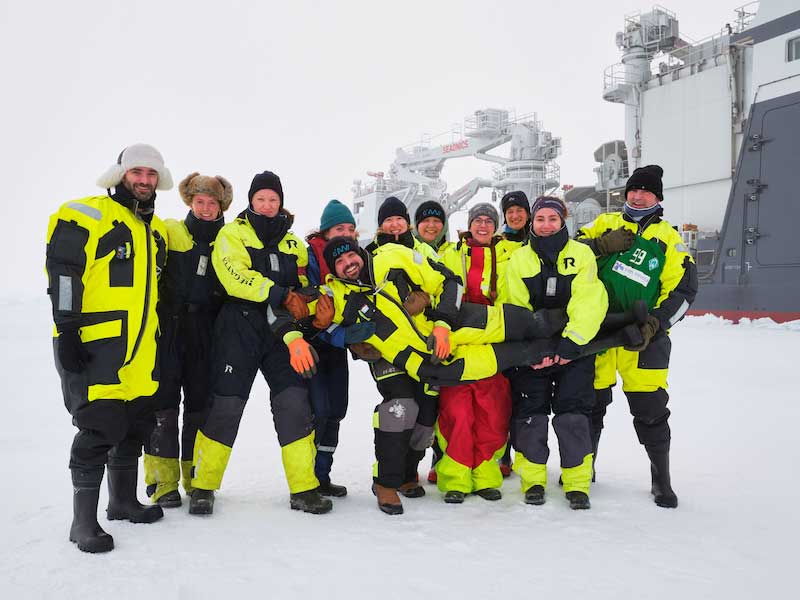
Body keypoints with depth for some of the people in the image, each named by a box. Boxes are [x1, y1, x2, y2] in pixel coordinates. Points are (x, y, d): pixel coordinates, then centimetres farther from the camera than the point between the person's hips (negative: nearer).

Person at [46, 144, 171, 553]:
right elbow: (62, 273, -11)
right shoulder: (88, 215, -5)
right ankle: (83, 521, 5)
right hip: (93, 346, -8)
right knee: (100, 427, -8)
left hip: (140, 350, 8)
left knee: (136, 424, 14)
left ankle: (123, 500, 32)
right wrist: (67, 330, -17)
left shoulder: (156, 230, 18)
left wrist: (158, 335, 23)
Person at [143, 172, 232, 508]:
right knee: (164, 401, -2)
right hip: (168, 329, -2)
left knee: (201, 402, 6)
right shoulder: (169, 232, 4)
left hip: (205, 334, 2)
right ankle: (162, 480, 7)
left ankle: (197, 477, 18)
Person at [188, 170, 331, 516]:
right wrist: (283, 295, -20)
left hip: (281, 331, 4)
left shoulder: (293, 243, 18)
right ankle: (203, 486, 13)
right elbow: (236, 277, -14)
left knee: (295, 403, -5)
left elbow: (302, 287, 17)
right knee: (225, 405, -3)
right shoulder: (232, 235, 4)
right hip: (239, 328, -3)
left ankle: (303, 489, 2)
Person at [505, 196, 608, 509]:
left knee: (573, 414, -3)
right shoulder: (519, 258, 4)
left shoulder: (582, 254, -1)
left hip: (575, 348, -1)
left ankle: (577, 483, 9)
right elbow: (516, 311, -1)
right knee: (529, 413, 0)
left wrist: (570, 344, -20)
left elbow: (589, 304, -11)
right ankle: (532, 480, 14)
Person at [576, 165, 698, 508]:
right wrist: (603, 245, -13)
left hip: (643, 337, -1)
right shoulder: (606, 224, 9)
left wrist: (654, 324, -13)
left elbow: (683, 289, -1)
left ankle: (661, 479, 20)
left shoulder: (668, 239, 3)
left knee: (650, 408, 2)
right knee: (590, 402, 11)